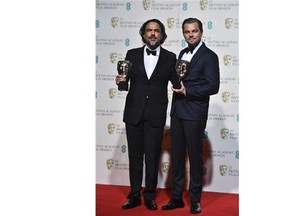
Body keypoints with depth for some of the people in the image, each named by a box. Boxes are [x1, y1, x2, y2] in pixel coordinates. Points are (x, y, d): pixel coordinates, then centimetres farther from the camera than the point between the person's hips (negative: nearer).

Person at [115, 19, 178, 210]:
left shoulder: (170, 57, 3)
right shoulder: (132, 55, 5)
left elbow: (176, 83, 5)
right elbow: (125, 85, 5)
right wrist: (121, 82, -17)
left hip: (156, 115, -1)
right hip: (134, 113, 1)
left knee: (153, 157, 5)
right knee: (135, 156, 9)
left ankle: (149, 195, 18)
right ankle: (135, 195, 19)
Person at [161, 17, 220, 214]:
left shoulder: (209, 56, -7)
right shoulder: (182, 53, 16)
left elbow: (213, 87, -13)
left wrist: (187, 91, -15)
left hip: (194, 114, -6)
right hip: (177, 111, 7)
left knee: (195, 156, 2)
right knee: (177, 155, 9)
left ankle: (195, 199, 13)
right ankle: (177, 197, 18)